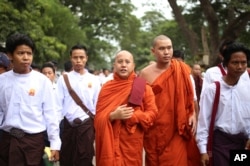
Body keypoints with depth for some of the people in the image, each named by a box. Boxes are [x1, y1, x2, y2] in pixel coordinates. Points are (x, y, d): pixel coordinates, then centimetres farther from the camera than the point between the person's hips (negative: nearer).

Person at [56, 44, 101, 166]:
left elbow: (98, 105, 5)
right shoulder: (63, 79, 2)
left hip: (87, 125, 0)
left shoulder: (94, 80, 4)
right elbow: (58, 104, 0)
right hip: (68, 125, 0)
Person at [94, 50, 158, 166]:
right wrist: (113, 116, -18)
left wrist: (133, 116, -16)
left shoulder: (143, 87, 1)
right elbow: (98, 117, 2)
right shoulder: (107, 87, 4)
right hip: (110, 141, 0)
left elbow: (152, 113, -2)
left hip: (132, 142, 0)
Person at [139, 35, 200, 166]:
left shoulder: (181, 70, 0)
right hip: (154, 130, 0)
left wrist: (193, 115, -3)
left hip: (177, 129, 0)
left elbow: (190, 96, 8)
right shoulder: (146, 73, -2)